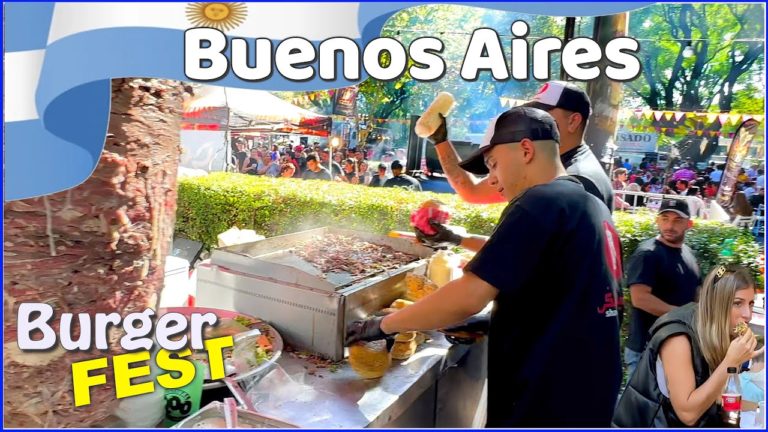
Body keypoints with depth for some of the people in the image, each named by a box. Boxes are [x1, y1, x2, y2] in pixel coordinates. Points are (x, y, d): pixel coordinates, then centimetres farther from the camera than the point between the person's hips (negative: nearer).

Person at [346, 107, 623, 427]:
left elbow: (469, 298, -27)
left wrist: (384, 324, -16)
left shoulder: (542, 201, -20)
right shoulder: (591, 205, 9)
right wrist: (459, 239, 27)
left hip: (545, 402, -9)